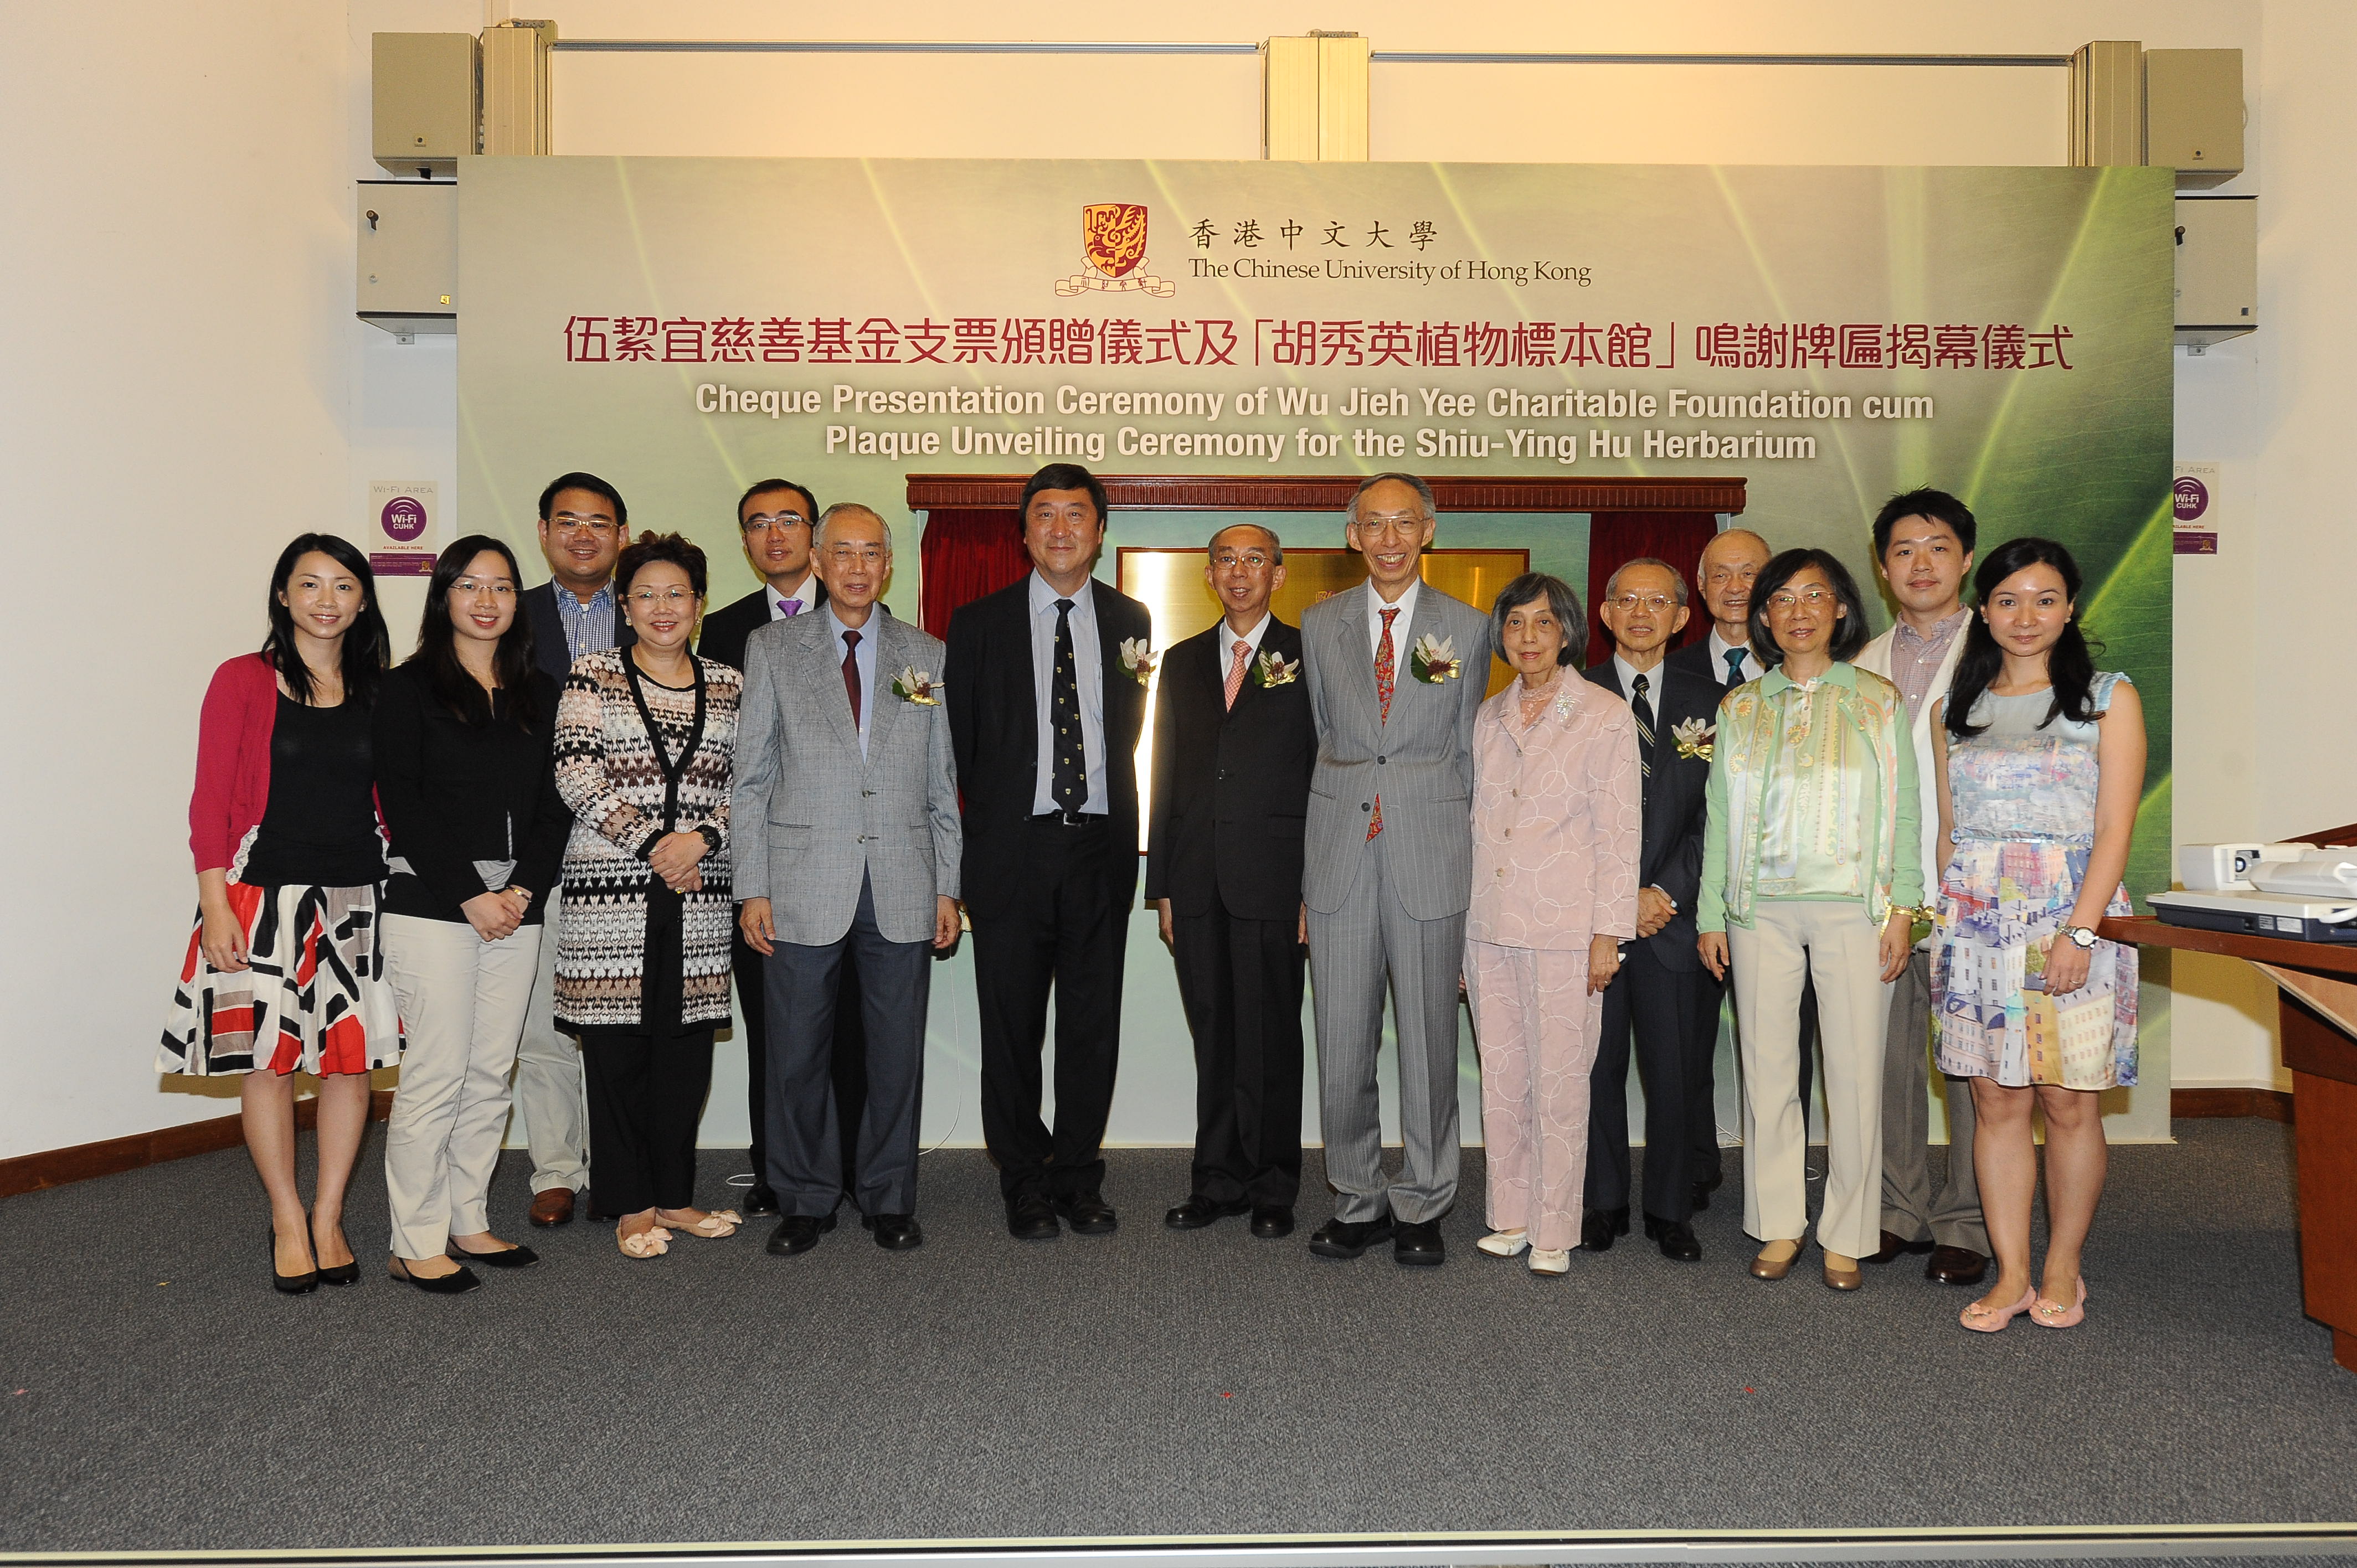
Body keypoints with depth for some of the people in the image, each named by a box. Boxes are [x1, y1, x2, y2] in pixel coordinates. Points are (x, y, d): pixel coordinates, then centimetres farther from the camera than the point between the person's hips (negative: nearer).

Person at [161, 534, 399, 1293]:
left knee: (353, 1058, 4)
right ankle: (288, 1222, 18)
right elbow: (210, 801, -3)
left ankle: (328, 1218, 18)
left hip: (357, 900, 3)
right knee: (268, 1059, 2)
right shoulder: (244, 681, -1)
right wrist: (215, 904, -10)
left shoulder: (377, 692, 9)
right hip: (264, 893, -3)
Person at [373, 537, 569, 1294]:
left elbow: (555, 804, 9)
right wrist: (468, 896, -12)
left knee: (491, 1074, 8)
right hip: (431, 901, -5)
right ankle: (417, 1243, 5)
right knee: (437, 1073, -5)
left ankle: (468, 1223, 19)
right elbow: (403, 805, -7)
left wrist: (524, 889, -5)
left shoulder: (538, 693, 13)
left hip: (516, 904, 5)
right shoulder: (409, 688, 0)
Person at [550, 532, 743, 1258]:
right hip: (610, 890, -3)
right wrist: (652, 843, -14)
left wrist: (701, 837, -10)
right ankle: (630, 1205, 16)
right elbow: (576, 776, -7)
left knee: (687, 1048, 8)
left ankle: (674, 1196, 22)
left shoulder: (730, 686, 11)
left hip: (700, 896, 3)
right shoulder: (591, 676, 2)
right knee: (616, 1046, 3)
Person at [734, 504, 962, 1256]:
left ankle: (888, 1199, 22)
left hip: (903, 888, 1)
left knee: (898, 1052, 7)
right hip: (803, 886, -1)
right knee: (797, 1053, 5)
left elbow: (943, 784, 11)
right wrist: (753, 889, -2)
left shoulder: (928, 656, 10)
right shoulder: (772, 648, 6)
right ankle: (805, 1200, 21)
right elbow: (750, 779, 4)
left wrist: (948, 887, 5)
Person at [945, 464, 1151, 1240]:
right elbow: (959, 741, 6)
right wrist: (990, 819, 4)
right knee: (1012, 1027, 5)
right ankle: (1025, 1182, 20)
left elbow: (1126, 732, 14)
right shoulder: (979, 623, 3)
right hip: (1013, 848, -1)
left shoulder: (1129, 620, 9)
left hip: (1101, 847, 2)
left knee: (1093, 1023, 8)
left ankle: (1078, 1176, 22)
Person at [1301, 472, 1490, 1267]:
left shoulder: (1467, 627, 5)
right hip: (1339, 855, 1)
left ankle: (1421, 1207, 19)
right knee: (1341, 1046, 5)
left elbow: (1466, 751, 9)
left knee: (1429, 1043, 5)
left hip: (1431, 857, -1)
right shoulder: (1320, 625, 9)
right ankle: (1359, 1202, 20)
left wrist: (1450, 838, 9)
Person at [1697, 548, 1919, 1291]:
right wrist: (1710, 913, 6)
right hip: (1761, 908, 2)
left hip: (1853, 908, -1)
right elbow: (1720, 816, 10)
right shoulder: (1741, 708, 10)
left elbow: (1902, 811, 3)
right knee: (1766, 1070, 4)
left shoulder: (1878, 700, 6)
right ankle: (1779, 1225, 17)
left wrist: (1902, 909, -4)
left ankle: (1846, 1236, 12)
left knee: (1855, 1075, 0)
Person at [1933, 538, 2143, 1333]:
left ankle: (2063, 1269, 17)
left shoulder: (2109, 698, 3)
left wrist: (2079, 932, -14)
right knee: (1996, 1100, 3)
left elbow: (2114, 827, -4)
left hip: (2071, 912, -2)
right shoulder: (1957, 707, 13)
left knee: (2069, 1104, 1)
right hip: (1977, 917, 3)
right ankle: (2011, 1274, 12)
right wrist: (1940, 918, 6)